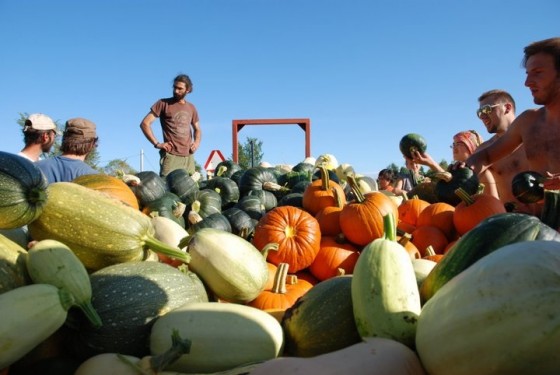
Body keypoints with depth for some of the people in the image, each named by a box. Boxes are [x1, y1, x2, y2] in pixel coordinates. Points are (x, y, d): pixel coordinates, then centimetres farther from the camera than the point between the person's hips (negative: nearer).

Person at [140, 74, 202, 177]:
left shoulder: (191, 108, 16)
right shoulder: (163, 103, 3)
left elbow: (197, 129, 29)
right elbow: (145, 124, -1)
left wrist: (197, 143, 9)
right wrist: (157, 143, -10)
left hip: (189, 157, 5)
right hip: (171, 156, -4)